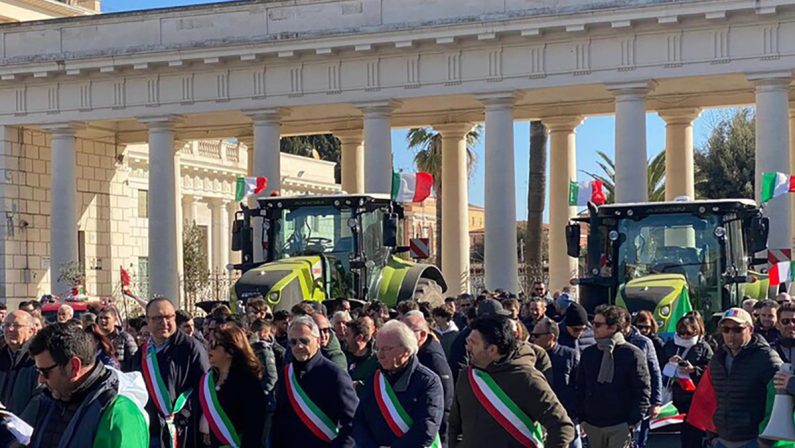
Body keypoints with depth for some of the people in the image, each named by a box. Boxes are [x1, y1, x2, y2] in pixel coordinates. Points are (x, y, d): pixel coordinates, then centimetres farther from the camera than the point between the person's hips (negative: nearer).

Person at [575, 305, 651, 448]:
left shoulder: (632, 354, -7)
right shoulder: (588, 354, 7)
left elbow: (643, 391, -7)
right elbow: (580, 388, 12)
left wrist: (633, 422, -12)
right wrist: (582, 418, 6)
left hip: (621, 426, -5)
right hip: (592, 425, 5)